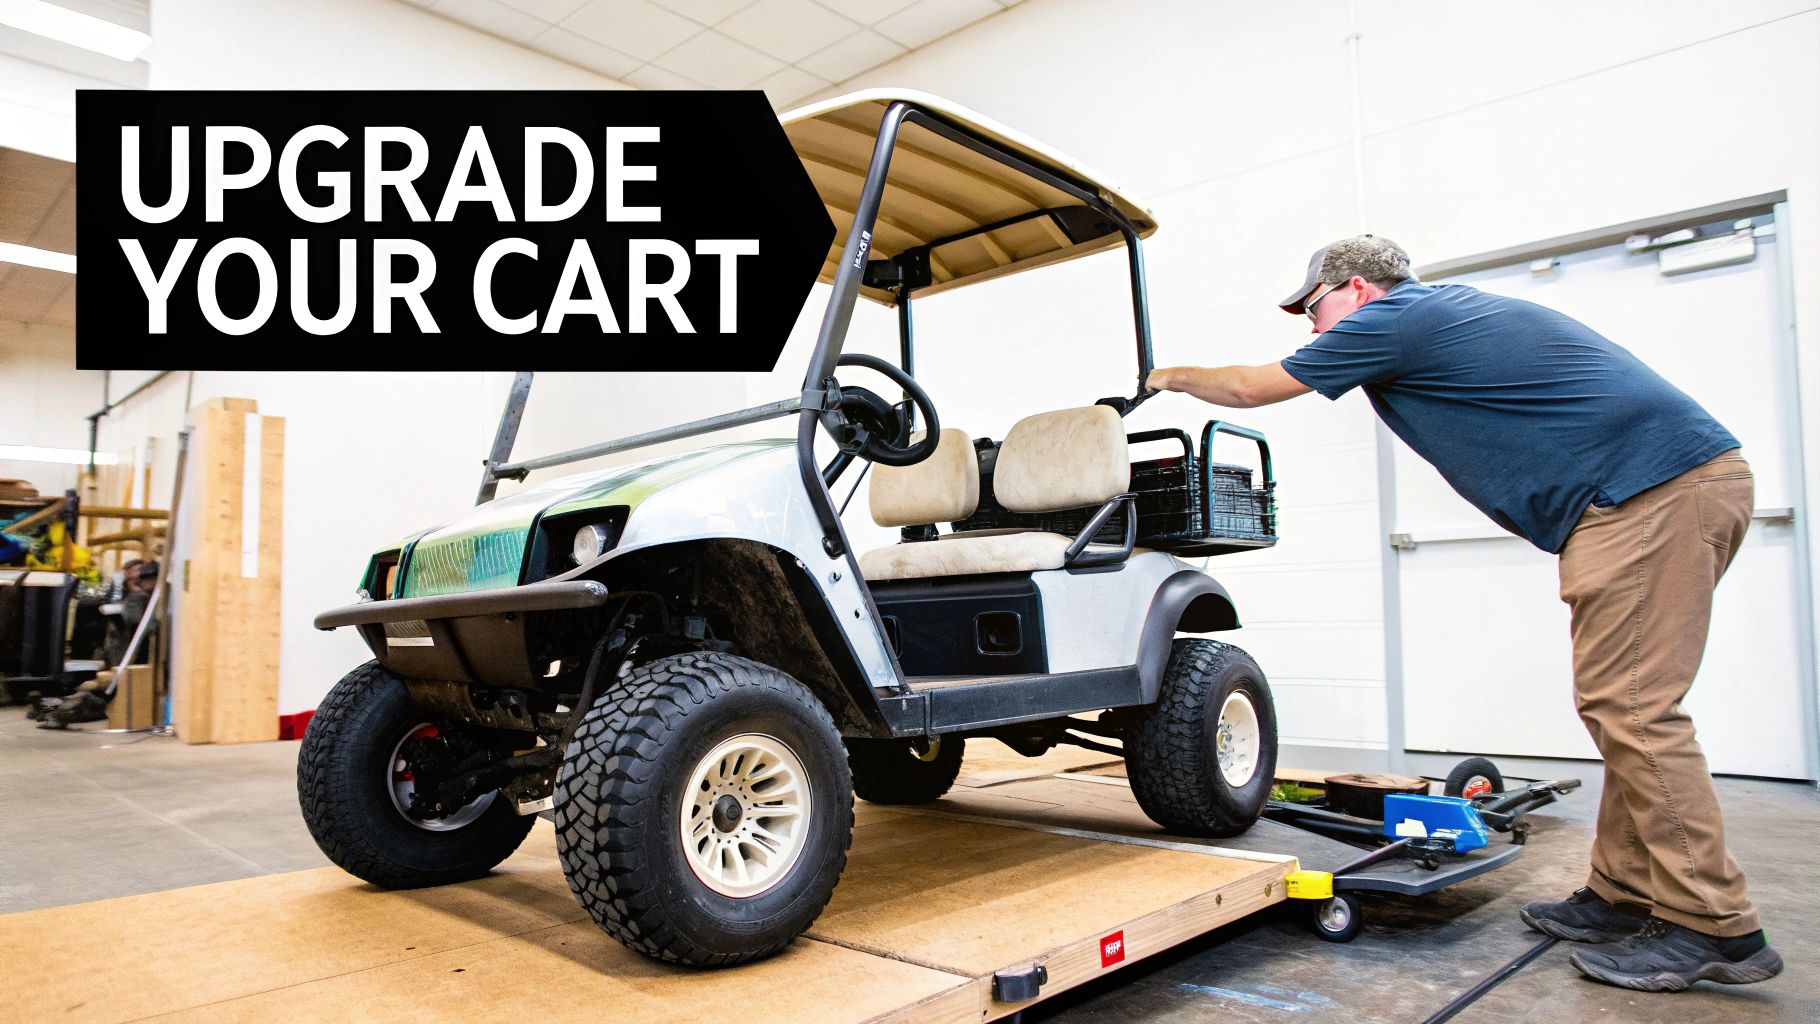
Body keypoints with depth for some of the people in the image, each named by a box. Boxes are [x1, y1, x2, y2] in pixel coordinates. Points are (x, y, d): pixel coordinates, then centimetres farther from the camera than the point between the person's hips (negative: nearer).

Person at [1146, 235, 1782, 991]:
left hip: (1650, 489, -10)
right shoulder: (1447, 309, 21)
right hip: (1692, 477, 10)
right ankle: (1625, 896, 18)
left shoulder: (1393, 320, -6)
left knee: (1630, 707, -7)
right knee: (1620, 704, 11)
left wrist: (1177, 376, 21)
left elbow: (1250, 388, 3)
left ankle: (1709, 927, 0)